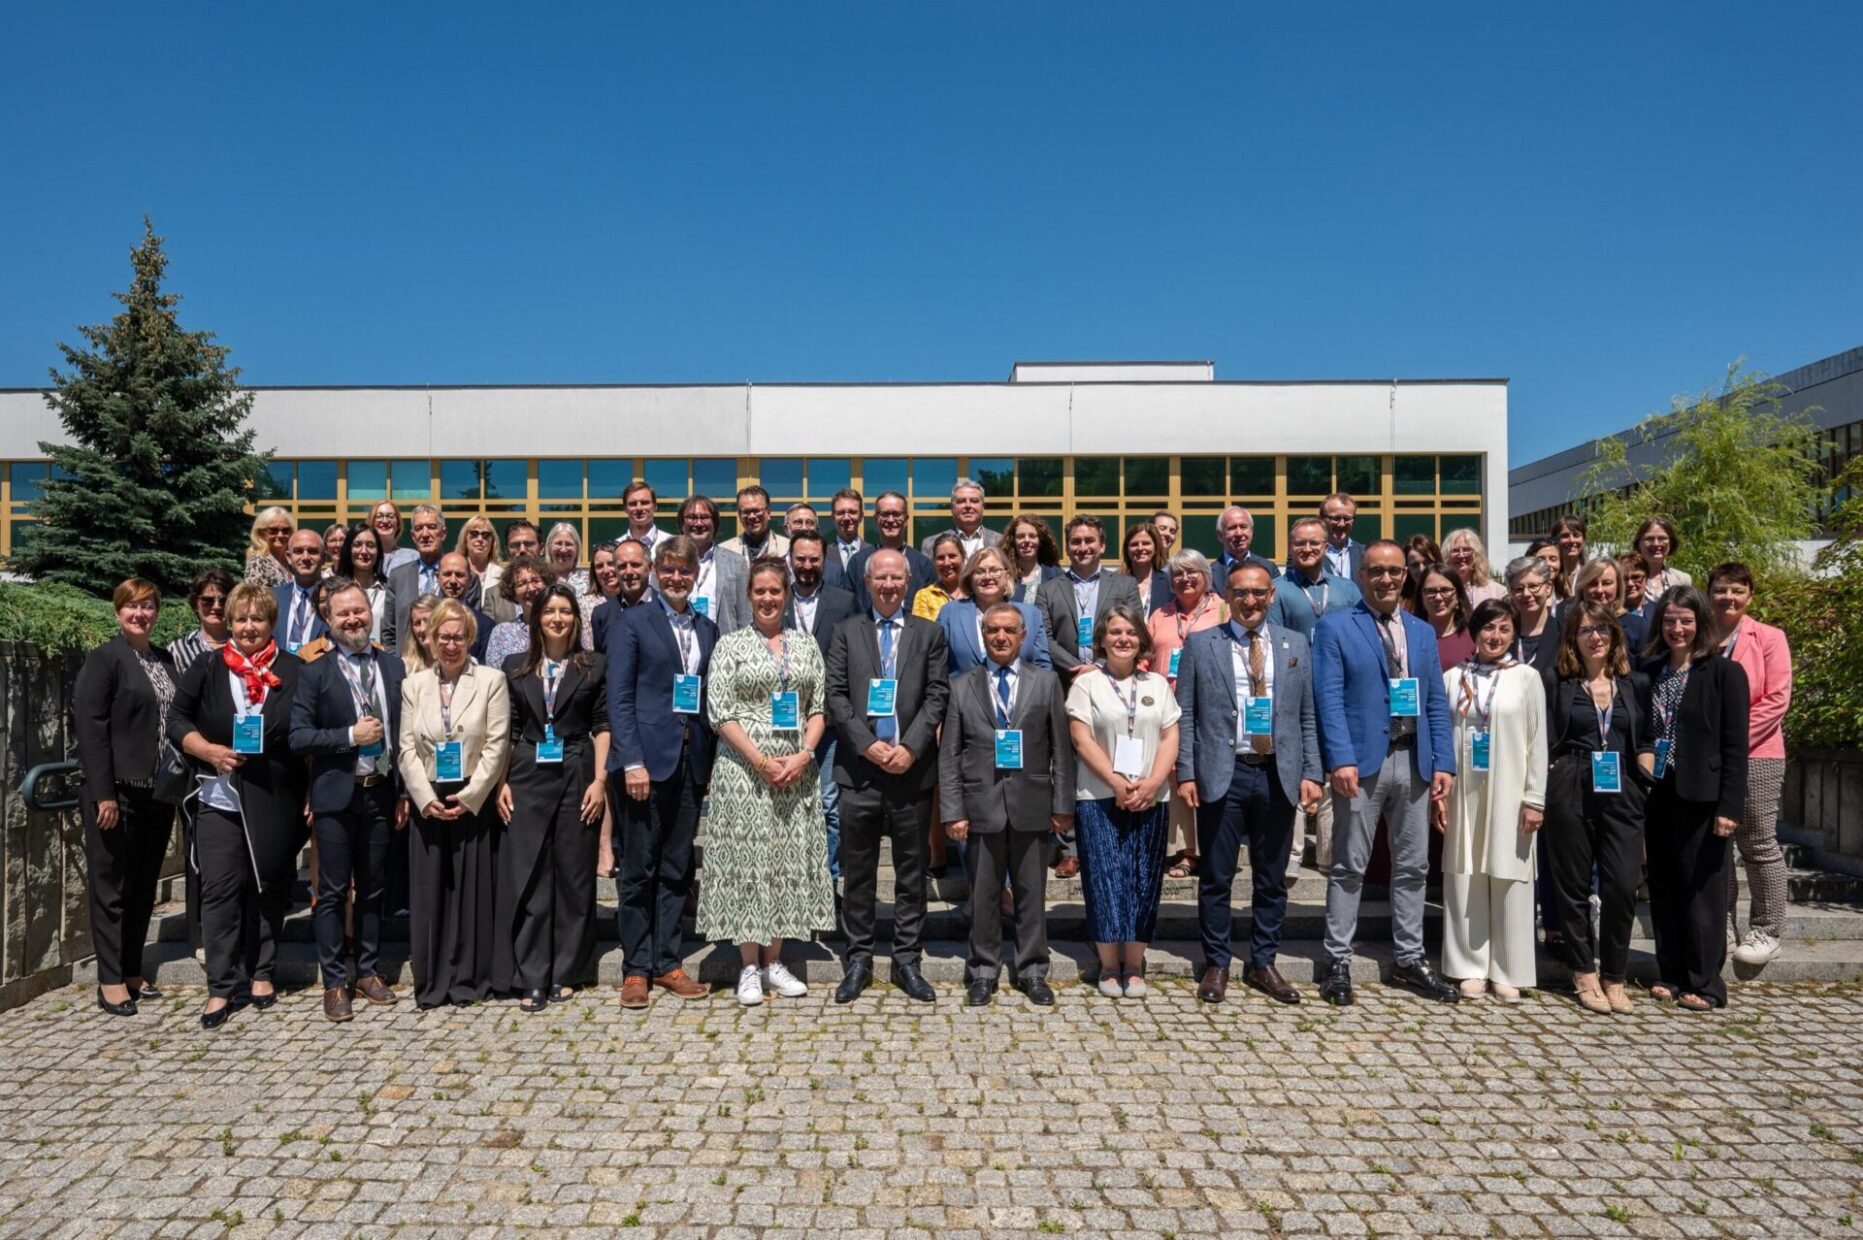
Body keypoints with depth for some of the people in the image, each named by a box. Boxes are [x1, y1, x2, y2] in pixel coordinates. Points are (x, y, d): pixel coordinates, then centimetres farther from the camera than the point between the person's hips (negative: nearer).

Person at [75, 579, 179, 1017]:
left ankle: (132, 972, 24)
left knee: (144, 886, 13)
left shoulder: (165, 660, 12)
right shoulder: (104, 659, -7)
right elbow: (90, 728, -12)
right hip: (117, 792, -6)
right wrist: (103, 794, -17)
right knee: (112, 887, 3)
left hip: (158, 792, 6)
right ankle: (110, 981, 12)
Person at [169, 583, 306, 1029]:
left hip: (277, 801, 0)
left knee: (270, 887, 9)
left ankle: (261, 973, 23)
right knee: (220, 889, 0)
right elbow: (177, 720, 7)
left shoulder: (294, 672, 3)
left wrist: (311, 792, -2)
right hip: (220, 797, 1)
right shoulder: (206, 669, 7)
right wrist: (210, 751, -11)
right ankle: (221, 987, 7)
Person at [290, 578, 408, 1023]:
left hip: (381, 794, 3)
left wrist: (405, 793, 5)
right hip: (336, 796, -3)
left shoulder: (393, 667, 6)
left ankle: (368, 972, 25)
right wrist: (350, 736, -18)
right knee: (333, 893, 4)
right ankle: (335, 982, 14)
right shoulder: (315, 673, -3)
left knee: (374, 889, 13)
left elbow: (403, 733, 8)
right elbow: (299, 738, -8)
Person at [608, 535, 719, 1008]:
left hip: (692, 761, 4)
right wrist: (632, 762, -14)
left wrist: (710, 761, 5)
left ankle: (667, 963, 20)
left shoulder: (708, 629, 13)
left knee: (677, 869, 10)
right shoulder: (633, 622, 0)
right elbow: (619, 697, -6)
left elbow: (711, 698, 13)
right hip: (647, 759, -4)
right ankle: (635, 968, 14)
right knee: (639, 869, 3)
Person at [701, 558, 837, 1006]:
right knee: (746, 860, 0)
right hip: (744, 768, -3)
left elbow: (819, 709, 8)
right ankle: (749, 967, 11)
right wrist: (761, 760, -13)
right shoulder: (730, 644, 1)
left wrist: (803, 755, -8)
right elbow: (720, 713, -6)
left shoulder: (806, 644, 10)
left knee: (790, 860, 7)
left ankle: (774, 961, 18)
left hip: (797, 770, 3)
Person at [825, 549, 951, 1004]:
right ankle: (859, 960, 18)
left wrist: (910, 747, -12)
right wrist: (868, 745, -11)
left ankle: (907, 960, 18)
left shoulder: (929, 633, 9)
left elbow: (937, 696, 0)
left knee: (912, 872, 8)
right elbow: (836, 696, 0)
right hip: (859, 769, 0)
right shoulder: (846, 631, 8)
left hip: (912, 768, 0)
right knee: (857, 872, 7)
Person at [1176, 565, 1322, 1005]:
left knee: (1272, 879, 11)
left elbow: (1307, 717, 9)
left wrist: (1310, 773, 0)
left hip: (1278, 775, 2)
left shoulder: (1296, 645, 9)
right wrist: (1186, 774, -7)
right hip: (1222, 775, -2)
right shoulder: (1200, 644, 2)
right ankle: (1216, 965, 20)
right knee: (1216, 877, 6)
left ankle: (1263, 964, 26)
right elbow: (1185, 715, 0)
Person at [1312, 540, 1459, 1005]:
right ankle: (1338, 962, 11)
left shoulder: (1423, 632, 15)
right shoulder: (1335, 628, -1)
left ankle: (1410, 960, 23)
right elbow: (1329, 699, -9)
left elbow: (1437, 703, 11)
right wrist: (1341, 759, -18)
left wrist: (1443, 762, 2)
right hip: (1362, 761, -5)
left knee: (1413, 867, 11)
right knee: (1349, 867, 2)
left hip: (1415, 761, 5)